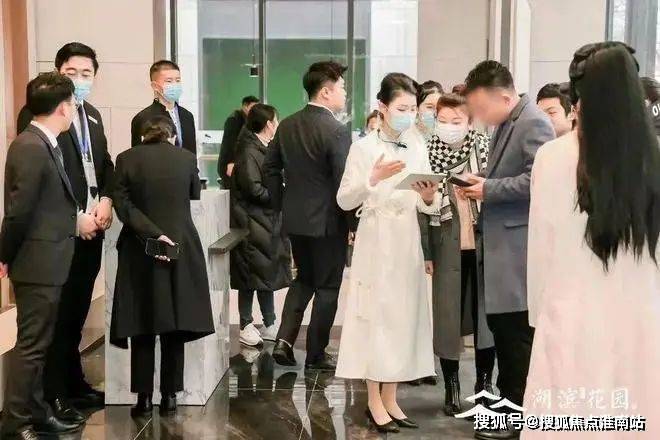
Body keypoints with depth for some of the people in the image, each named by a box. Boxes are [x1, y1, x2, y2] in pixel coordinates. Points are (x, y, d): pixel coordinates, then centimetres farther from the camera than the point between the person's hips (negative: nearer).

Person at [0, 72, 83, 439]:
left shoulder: (44, 144, 10)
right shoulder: (31, 147, -20)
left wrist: (76, 217, 6)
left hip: (46, 262, 10)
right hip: (38, 263, -10)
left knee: (38, 343, 17)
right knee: (31, 344, -1)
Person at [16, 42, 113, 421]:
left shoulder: (93, 115, 16)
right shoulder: (37, 114, -8)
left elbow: (106, 164, 18)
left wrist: (106, 201, -2)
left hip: (92, 230, 7)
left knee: (77, 312, 15)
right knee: (57, 315, 1)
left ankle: (75, 384, 26)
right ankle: (54, 395, 11)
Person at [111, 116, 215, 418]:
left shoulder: (126, 159, -1)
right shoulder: (187, 158, 1)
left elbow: (123, 205, -9)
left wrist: (152, 234, -13)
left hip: (139, 252, 0)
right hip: (180, 248, 1)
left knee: (142, 328, 5)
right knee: (174, 326, 8)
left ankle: (144, 398, 7)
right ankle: (169, 396, 12)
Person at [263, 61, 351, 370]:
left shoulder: (287, 126, 5)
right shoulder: (336, 131, -17)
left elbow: (270, 168, 10)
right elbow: (345, 182, -18)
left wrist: (282, 205, 17)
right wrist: (353, 222, -8)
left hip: (294, 218, 6)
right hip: (327, 220, -6)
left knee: (304, 279, 22)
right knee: (327, 287, 7)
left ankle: (284, 340, 9)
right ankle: (316, 354, 15)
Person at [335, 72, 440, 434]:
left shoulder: (418, 147, 6)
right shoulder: (364, 147, -5)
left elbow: (426, 207, 7)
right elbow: (344, 201, -10)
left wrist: (429, 198, -15)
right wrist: (373, 178, -24)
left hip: (408, 241, 4)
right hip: (376, 241, -4)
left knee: (403, 315, 7)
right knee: (376, 315, 0)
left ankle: (390, 399, 18)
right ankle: (374, 402, 11)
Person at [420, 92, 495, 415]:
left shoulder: (486, 148, 0)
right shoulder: (428, 153, -1)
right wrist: (425, 252, -7)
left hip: (483, 244, 1)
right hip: (446, 247, 0)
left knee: (484, 312, 7)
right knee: (447, 315, 4)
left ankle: (484, 382, 19)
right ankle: (451, 385, 16)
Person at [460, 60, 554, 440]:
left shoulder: (534, 123, -14)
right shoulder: (506, 124, 16)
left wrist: (489, 189, -18)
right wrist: (481, 184, 5)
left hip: (520, 243, -10)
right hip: (501, 240, 10)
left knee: (518, 330, -2)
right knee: (501, 325, 15)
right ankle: (508, 402, 28)